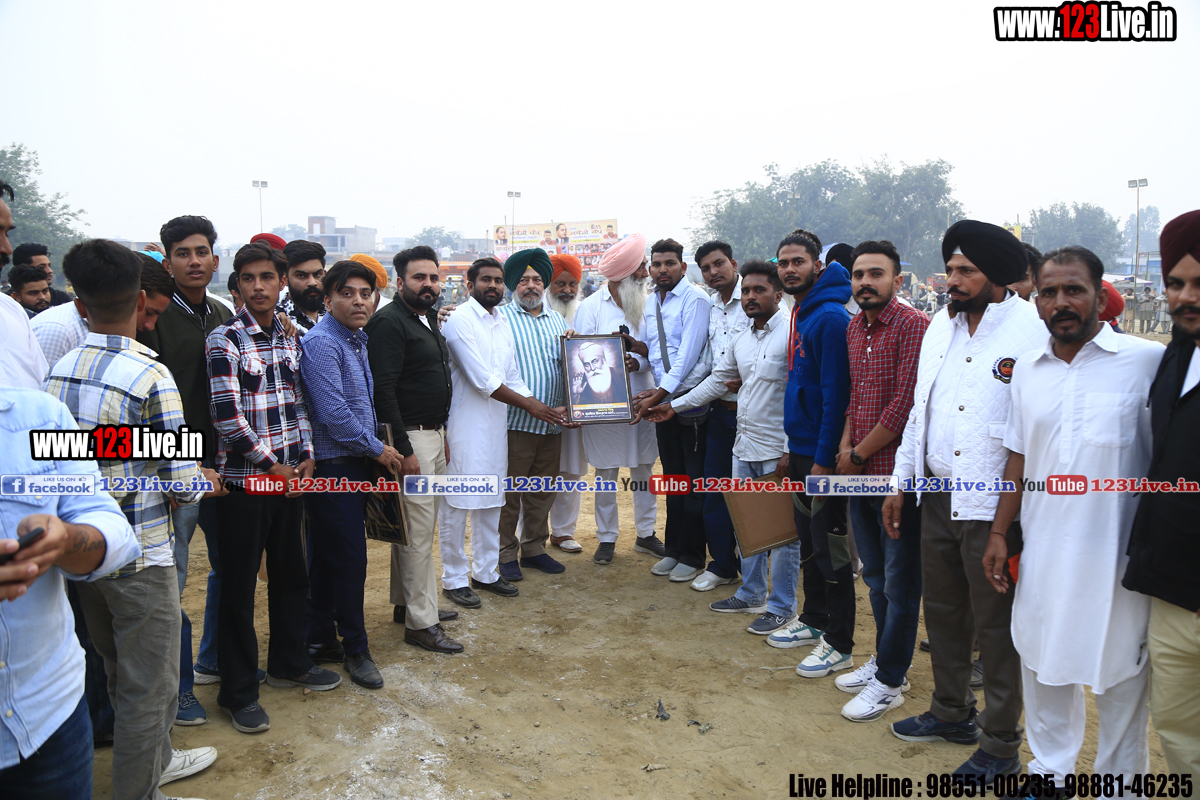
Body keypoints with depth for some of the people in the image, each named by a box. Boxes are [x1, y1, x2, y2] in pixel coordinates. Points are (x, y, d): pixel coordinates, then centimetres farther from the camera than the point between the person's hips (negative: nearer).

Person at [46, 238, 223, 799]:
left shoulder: (58, 370, 2)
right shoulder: (150, 376, -20)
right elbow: (183, 484, -17)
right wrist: (206, 481, 4)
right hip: (140, 554, -8)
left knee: (122, 674, 24)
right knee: (148, 688, 8)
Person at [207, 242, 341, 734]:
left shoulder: (289, 339, 9)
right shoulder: (225, 340, -10)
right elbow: (227, 417, -16)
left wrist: (306, 456, 1)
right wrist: (274, 467, -12)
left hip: (288, 477, 6)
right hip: (243, 480, -6)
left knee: (290, 575, 17)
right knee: (239, 587, 4)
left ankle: (288, 662, 35)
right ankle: (238, 693, 17)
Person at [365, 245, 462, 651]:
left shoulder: (429, 319, 15)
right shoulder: (389, 323, -14)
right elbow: (383, 390, -20)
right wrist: (403, 449, -22)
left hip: (433, 433, 10)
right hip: (410, 437, -9)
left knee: (419, 525, 16)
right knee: (418, 530, -5)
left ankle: (406, 602, 29)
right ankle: (421, 622, 3)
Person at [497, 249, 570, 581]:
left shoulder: (557, 320, 18)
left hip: (552, 423, 5)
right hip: (515, 421, -5)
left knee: (542, 491, 13)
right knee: (509, 491, 2)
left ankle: (534, 548, 27)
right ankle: (506, 553, 15)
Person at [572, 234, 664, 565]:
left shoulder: (646, 304, 9)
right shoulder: (590, 306, -2)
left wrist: (637, 363, -16)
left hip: (641, 398, 4)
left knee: (644, 469, 11)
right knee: (605, 472, 5)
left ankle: (646, 534, 25)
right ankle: (606, 537, 19)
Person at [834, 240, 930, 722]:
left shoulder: (913, 326, -15)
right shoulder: (854, 328, 11)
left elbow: (906, 403, -19)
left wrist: (859, 454, -11)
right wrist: (845, 444, 3)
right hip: (858, 473, 8)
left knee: (900, 583, 4)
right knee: (875, 575, 19)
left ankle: (889, 682, 16)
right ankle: (884, 659, 35)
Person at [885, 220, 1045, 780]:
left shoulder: (1032, 330, -14)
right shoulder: (941, 324, 9)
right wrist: (902, 483, 15)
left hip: (994, 505, -7)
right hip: (937, 496, 7)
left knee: (996, 626, 7)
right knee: (942, 609, 19)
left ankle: (1000, 745, 26)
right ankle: (952, 713, 40)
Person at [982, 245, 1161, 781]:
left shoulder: (1148, 362, -8)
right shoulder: (1027, 369, 7)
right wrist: (999, 533, 9)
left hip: (1118, 555, -4)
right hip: (1042, 551, 4)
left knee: (1121, 678, 11)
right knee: (1043, 666, 16)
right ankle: (1050, 772, 36)